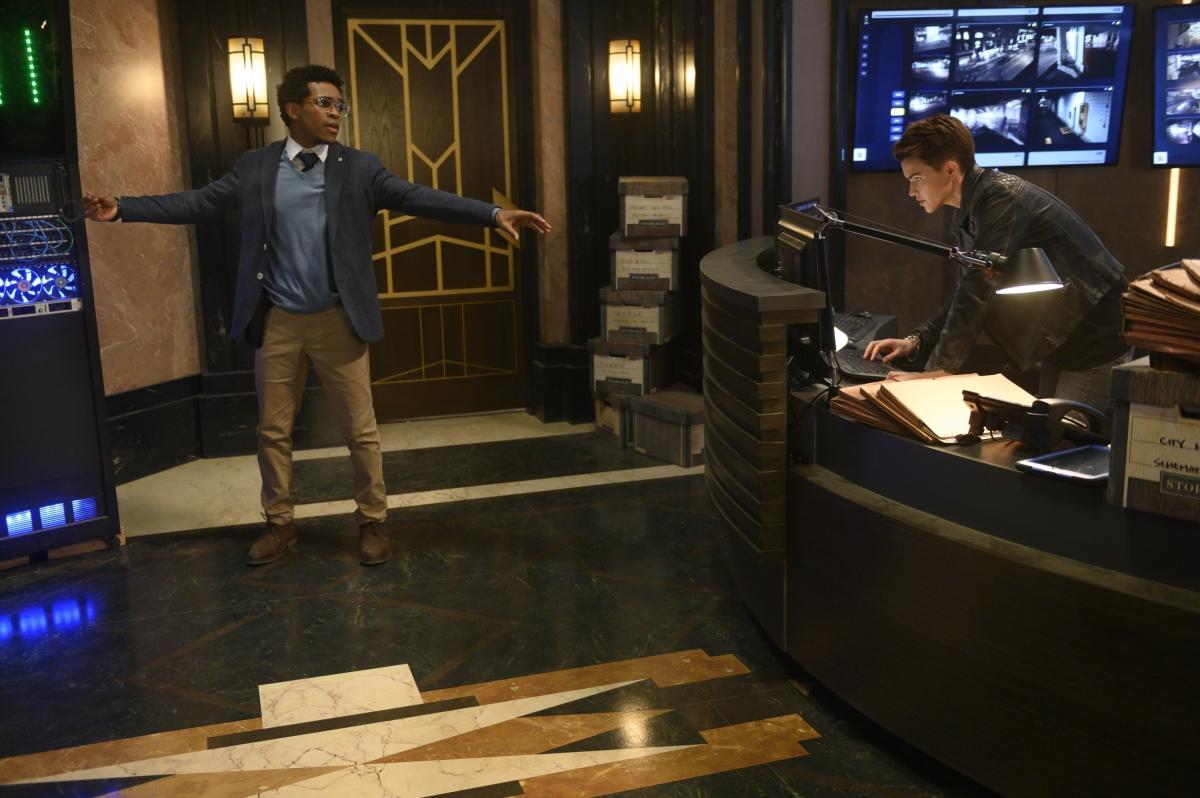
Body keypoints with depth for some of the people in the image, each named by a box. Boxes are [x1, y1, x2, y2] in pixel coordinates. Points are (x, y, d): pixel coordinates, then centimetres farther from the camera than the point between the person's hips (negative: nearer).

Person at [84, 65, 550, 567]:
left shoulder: (359, 169, -1)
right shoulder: (254, 168, 2)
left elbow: (419, 198, -9)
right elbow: (197, 203, 2)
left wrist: (494, 214, -20)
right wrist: (122, 208, -7)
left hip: (338, 321, -1)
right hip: (277, 323, 2)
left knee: (360, 431, 5)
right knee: (273, 430, 11)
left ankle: (373, 522, 22)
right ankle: (279, 524, 28)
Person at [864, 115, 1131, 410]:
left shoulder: (1001, 198, -23)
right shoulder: (971, 213, 6)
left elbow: (978, 291, -28)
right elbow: (969, 294, 12)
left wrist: (936, 373, -24)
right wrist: (916, 342, -1)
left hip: (1097, 344, -9)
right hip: (1059, 343, 9)